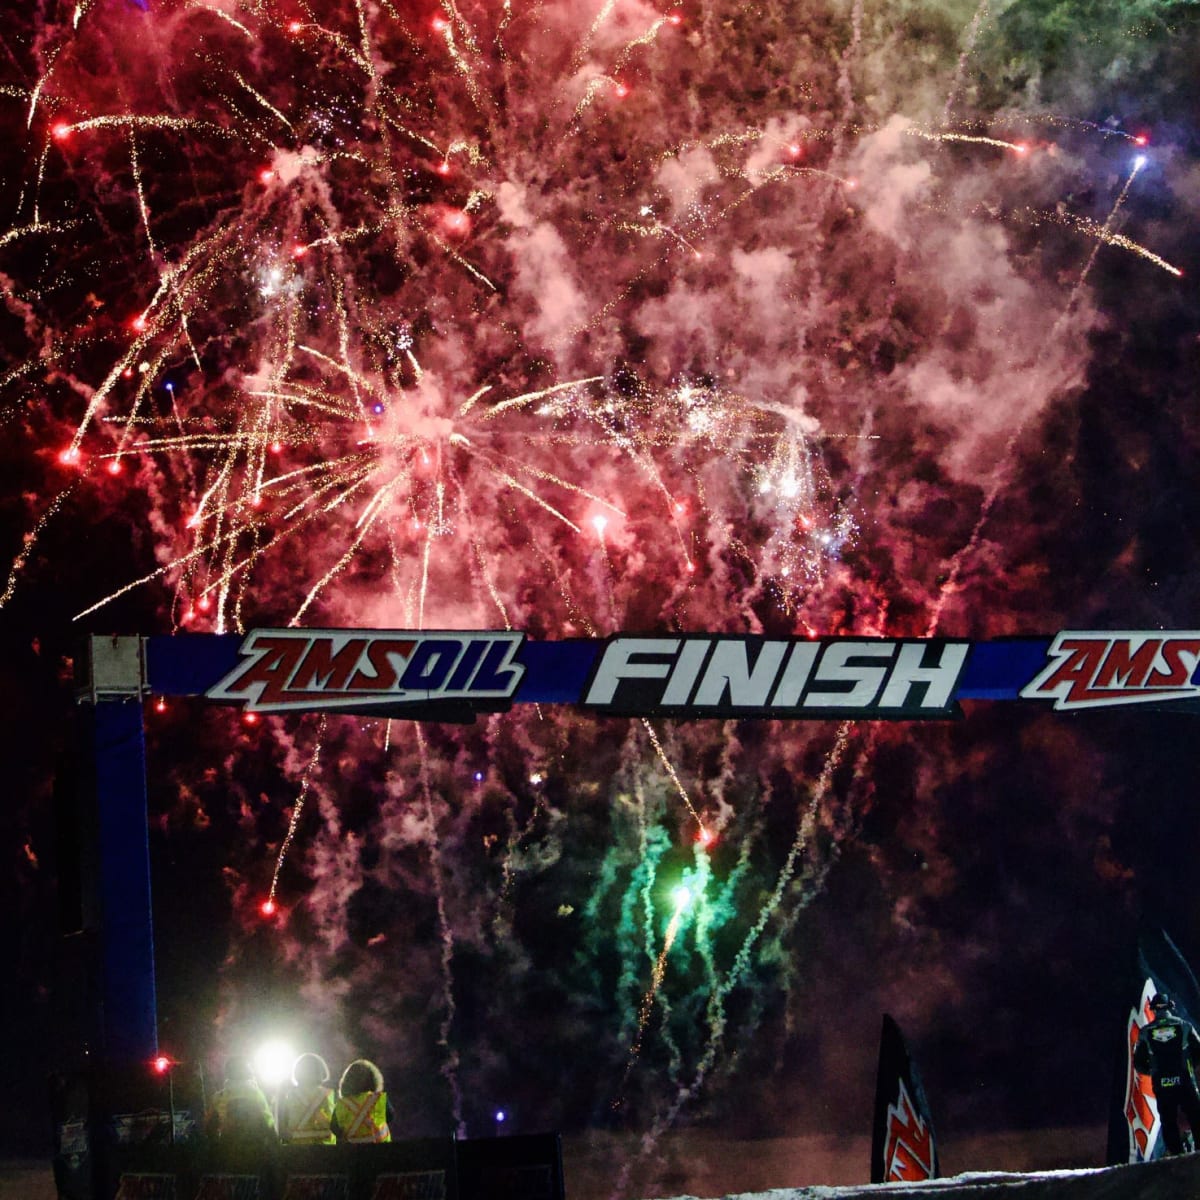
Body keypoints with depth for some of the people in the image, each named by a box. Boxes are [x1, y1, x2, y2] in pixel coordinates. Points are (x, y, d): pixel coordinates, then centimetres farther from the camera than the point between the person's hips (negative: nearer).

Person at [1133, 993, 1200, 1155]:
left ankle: (1176, 1154, -2)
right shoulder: (1184, 1026, 2)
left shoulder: (1145, 1032, 5)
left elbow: (1138, 1065, 8)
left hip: (1161, 1085, 1)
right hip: (1185, 1081, -1)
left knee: (1169, 1123, 5)